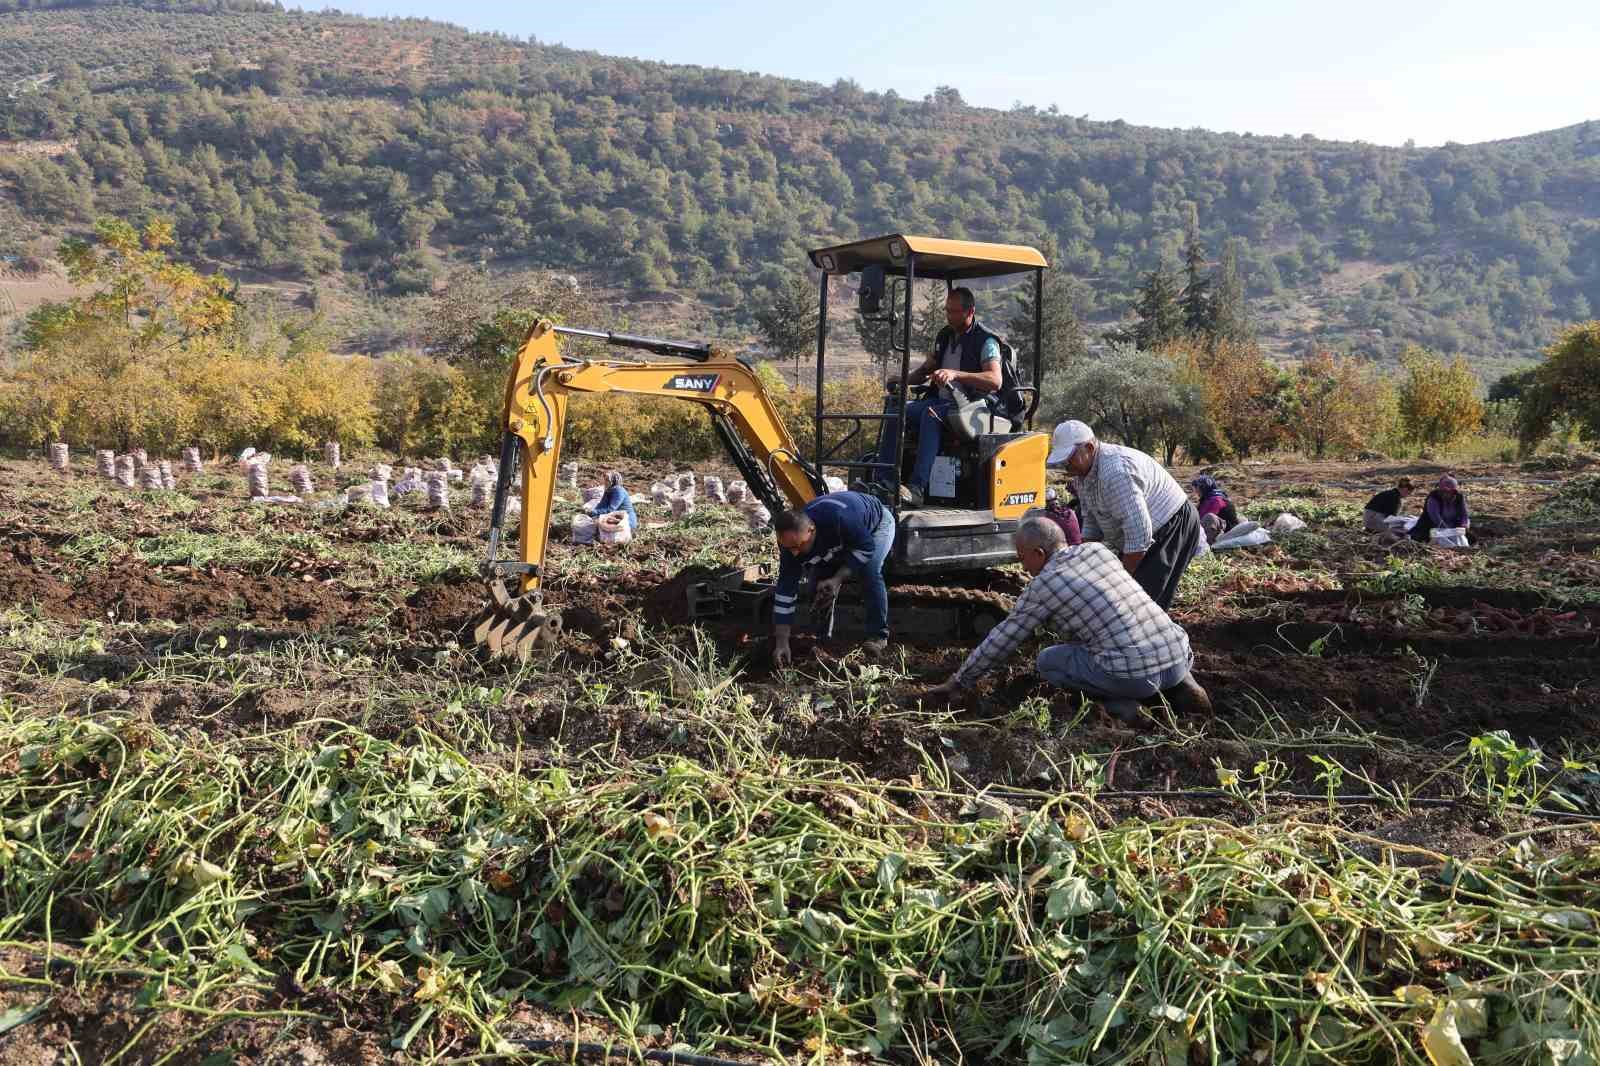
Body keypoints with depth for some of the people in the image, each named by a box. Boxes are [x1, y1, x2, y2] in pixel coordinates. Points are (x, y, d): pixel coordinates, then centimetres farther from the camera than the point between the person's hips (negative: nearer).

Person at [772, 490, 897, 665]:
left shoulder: (839, 518, -47)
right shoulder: (791, 540, -28)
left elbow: (866, 547, -30)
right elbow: (786, 590, -24)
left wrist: (838, 578, -34)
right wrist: (781, 642, -26)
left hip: (876, 524, -5)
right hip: (842, 538, 5)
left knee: (869, 572, -27)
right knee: (822, 579, -8)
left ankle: (878, 635, -13)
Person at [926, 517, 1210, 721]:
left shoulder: (1042, 585, 0)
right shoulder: (1097, 549, 16)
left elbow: (1000, 642, 7)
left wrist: (958, 682, 19)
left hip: (1134, 674, -5)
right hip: (1179, 657, 6)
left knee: (1047, 661, 15)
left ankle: (1118, 701, -1)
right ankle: (1179, 684, 12)